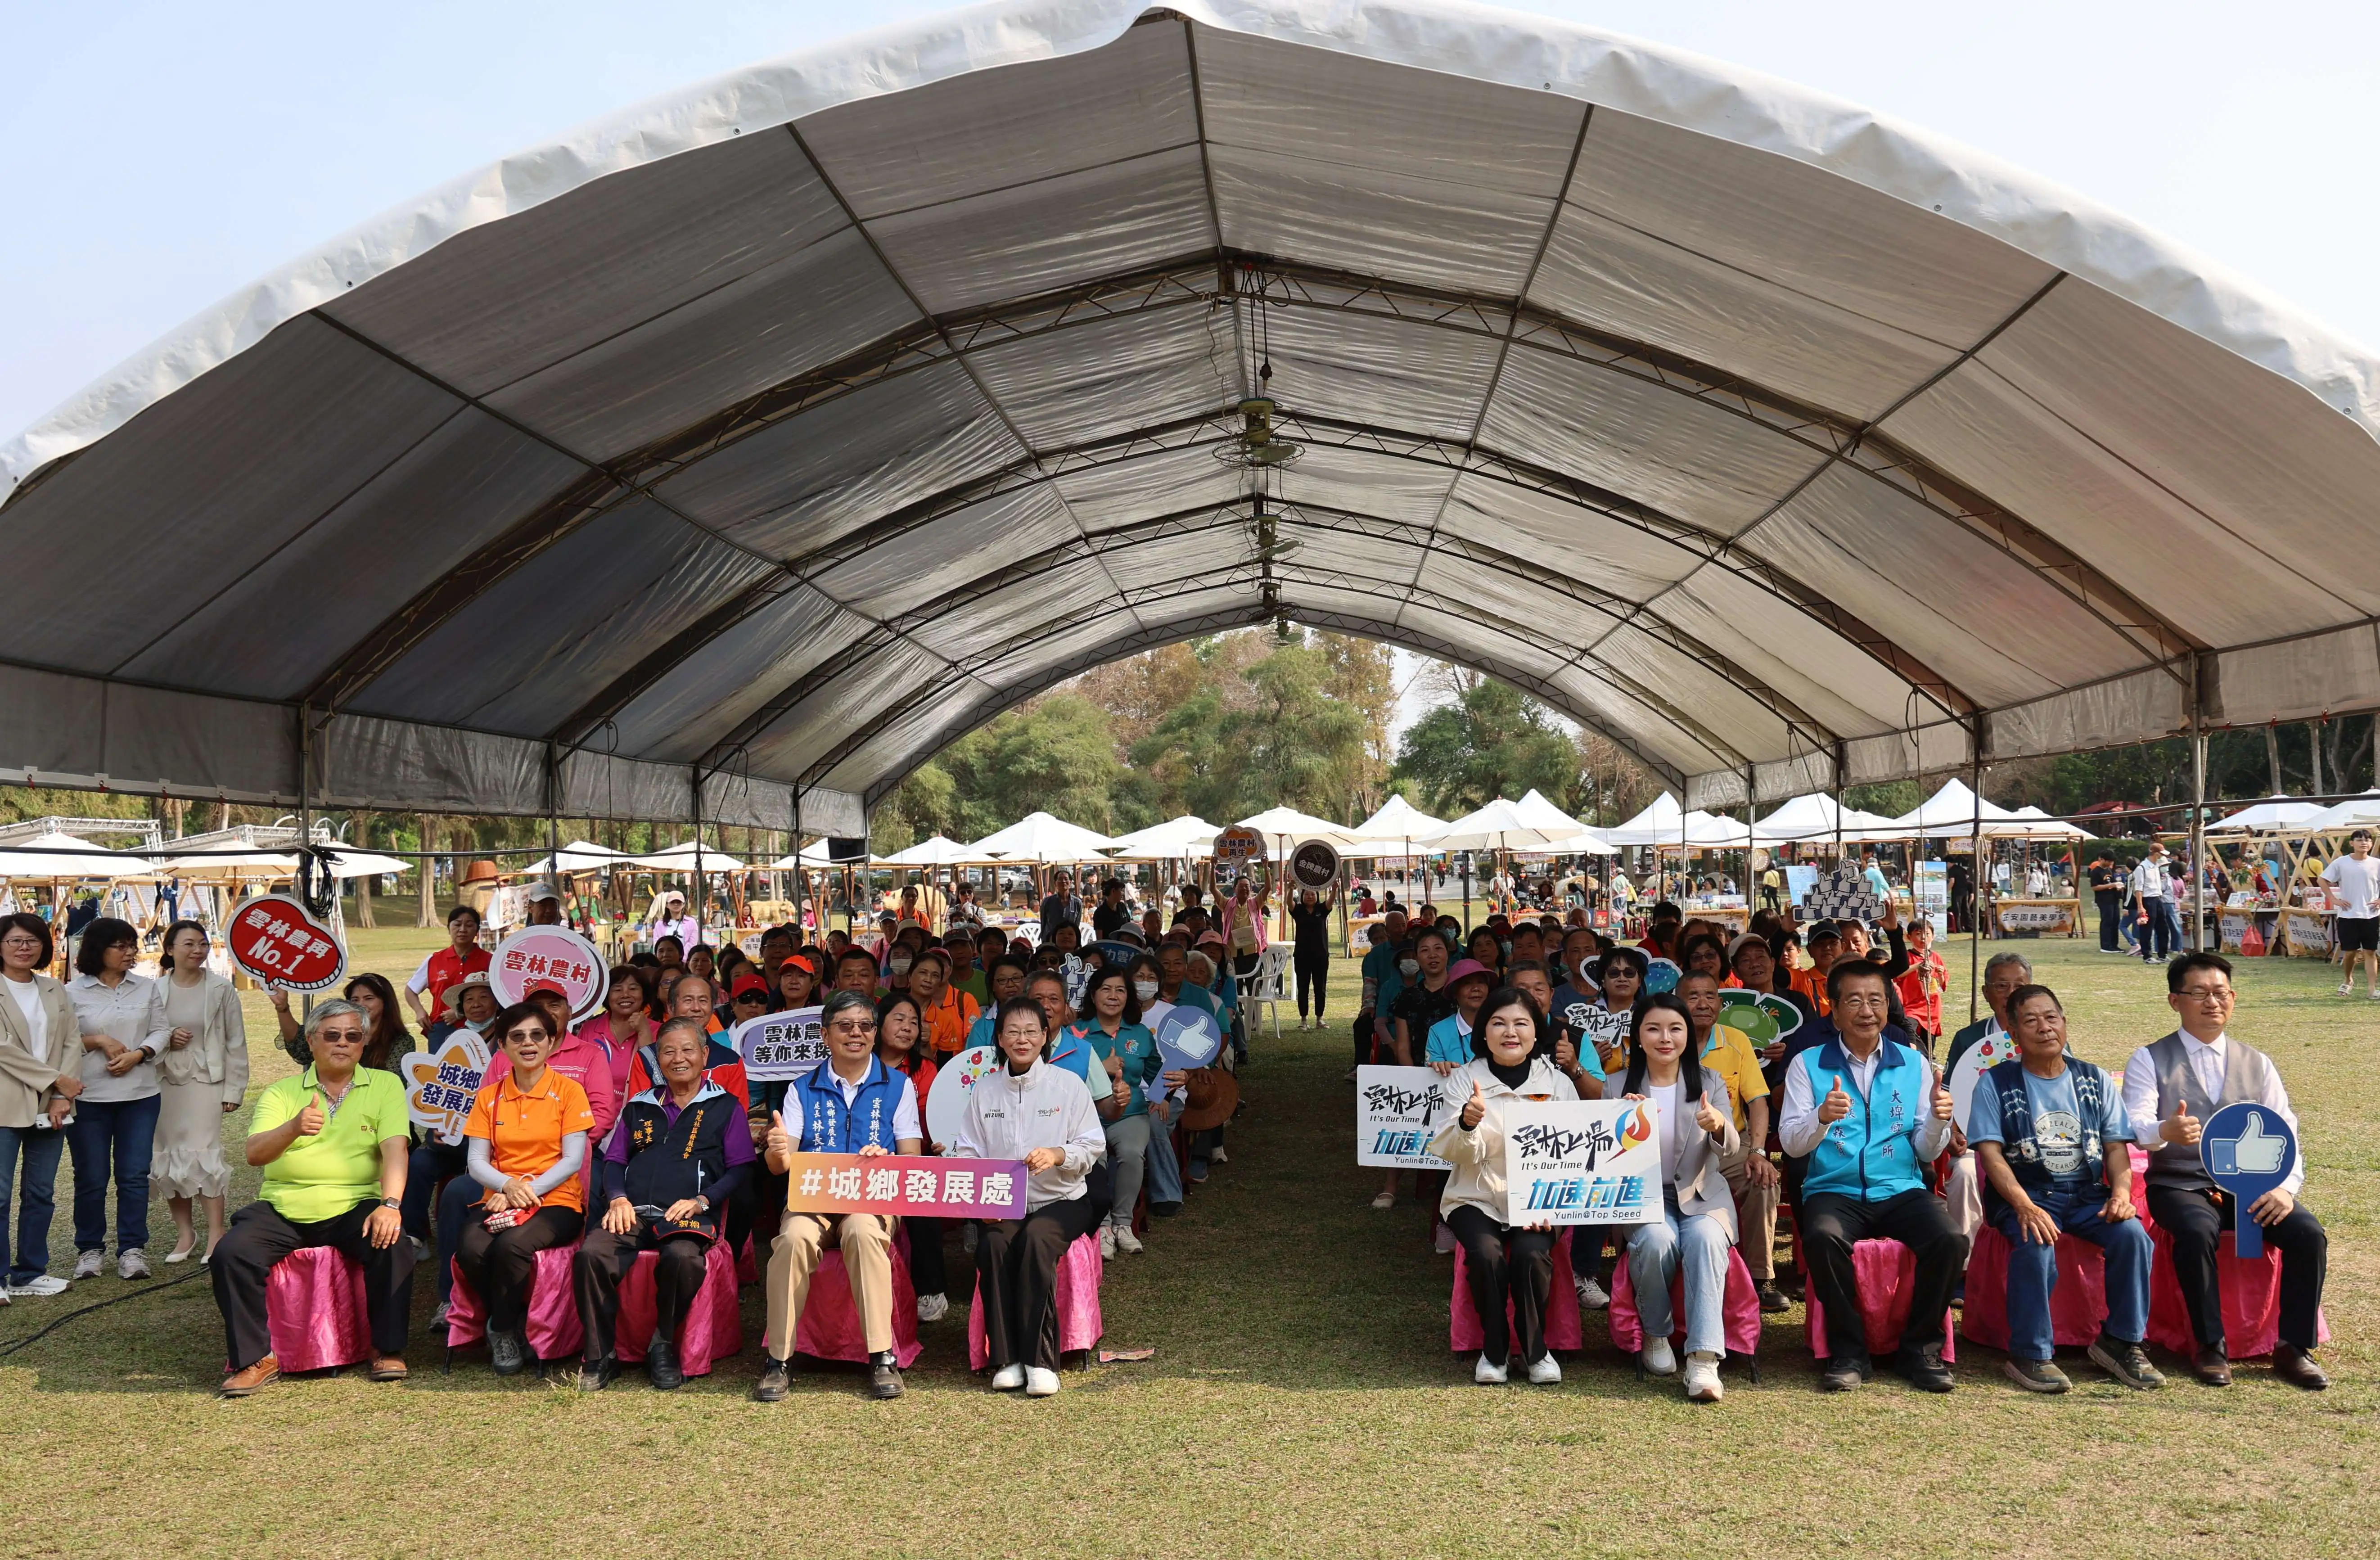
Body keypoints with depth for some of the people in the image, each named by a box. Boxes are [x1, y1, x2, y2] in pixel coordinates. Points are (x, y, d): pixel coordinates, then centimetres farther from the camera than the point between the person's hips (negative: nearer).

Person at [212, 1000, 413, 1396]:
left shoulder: (385, 1085, 7)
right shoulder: (282, 1092, 10)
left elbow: (394, 1148, -7)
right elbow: (255, 1154, -5)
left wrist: (390, 1204, -24)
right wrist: (294, 1128, -27)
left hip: (354, 1206, -2)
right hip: (283, 1207, 2)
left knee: (393, 1245, -29)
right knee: (230, 1255, -22)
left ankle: (388, 1350, -11)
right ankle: (255, 1360, -7)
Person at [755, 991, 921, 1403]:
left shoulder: (898, 1086, 10)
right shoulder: (803, 1090, 13)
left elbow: (912, 1161, 4)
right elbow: (781, 1166, 4)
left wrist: (884, 1161, -19)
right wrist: (779, 1153, -21)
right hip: (812, 1198, 1)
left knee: (863, 1231, -36)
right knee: (794, 1237, -33)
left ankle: (882, 1358, -31)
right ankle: (779, 1360, -23)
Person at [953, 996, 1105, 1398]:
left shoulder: (1068, 1085, 3)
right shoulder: (984, 1090, 10)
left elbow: (1093, 1146, -1)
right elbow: (967, 1153, 7)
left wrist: (1057, 1154, -23)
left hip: (1062, 1201, -2)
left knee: (1036, 1239, -34)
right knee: (992, 1244, -31)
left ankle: (1040, 1361, -32)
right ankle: (1006, 1360, -25)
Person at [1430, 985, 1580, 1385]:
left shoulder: (1557, 1083, 3)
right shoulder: (1468, 1079, 0)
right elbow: (1453, 1154, -8)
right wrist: (1467, 1123, -30)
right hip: (1477, 1198, 0)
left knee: (1531, 1254, -28)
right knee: (1486, 1254, -29)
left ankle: (1535, 1349, -4)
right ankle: (1494, 1349, -5)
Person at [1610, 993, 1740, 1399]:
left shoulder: (1710, 1083, 6)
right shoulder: (1620, 1086, 5)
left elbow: (1730, 1152, -8)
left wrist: (1718, 1126, -33)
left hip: (1701, 1195, 0)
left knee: (1706, 1238, -32)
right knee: (1657, 1241, -32)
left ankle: (1703, 1360, -36)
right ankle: (1655, 1335, -7)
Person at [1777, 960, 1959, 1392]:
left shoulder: (1914, 1064, 12)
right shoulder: (1808, 1064, 6)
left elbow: (1926, 1152, 9)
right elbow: (1791, 1142, -3)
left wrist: (1938, 1121, -13)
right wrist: (1822, 1117, -24)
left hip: (1900, 1190, 2)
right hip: (1834, 1191, -2)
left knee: (1948, 1241, -28)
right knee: (1822, 1237, -34)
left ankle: (1922, 1349, -5)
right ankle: (1849, 1351, -14)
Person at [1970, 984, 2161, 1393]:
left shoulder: (2095, 1081, 14)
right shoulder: (1995, 1084, 3)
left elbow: (2116, 1146, 11)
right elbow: (1990, 1153, -5)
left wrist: (2121, 1192, -11)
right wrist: (2024, 1207, -21)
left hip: (2088, 1195, 3)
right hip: (2024, 1195, -3)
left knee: (2133, 1234, -25)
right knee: (2037, 1246, -34)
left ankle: (2121, 1342, -7)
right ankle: (2030, 1356, -18)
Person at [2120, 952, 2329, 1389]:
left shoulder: (2258, 1064, 13)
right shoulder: (2149, 1061, 2)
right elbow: (2134, 1127, -13)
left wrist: (2286, 1187, -12)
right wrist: (2165, 1132, -37)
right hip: (2180, 1186, -3)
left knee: (2308, 1233, -23)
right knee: (2197, 1231, -35)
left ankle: (2295, 1349, -7)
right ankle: (2211, 1348, -18)